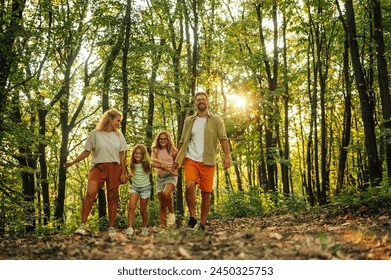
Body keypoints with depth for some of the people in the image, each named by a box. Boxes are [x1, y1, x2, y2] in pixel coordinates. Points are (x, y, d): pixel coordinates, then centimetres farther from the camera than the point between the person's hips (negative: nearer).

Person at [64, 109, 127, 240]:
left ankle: (111, 229, 10)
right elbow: (86, 151, 7)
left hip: (114, 168, 3)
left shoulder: (118, 135, 11)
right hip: (97, 167, -2)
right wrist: (73, 162, -2)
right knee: (90, 193, -24)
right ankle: (82, 226, -24)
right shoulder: (95, 133, 3)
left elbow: (122, 155, 11)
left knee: (112, 199, 2)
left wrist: (123, 173, 5)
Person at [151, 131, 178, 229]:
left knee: (166, 193, -32)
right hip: (160, 177, 3)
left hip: (171, 176, -3)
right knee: (162, 204, 3)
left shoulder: (173, 150, 1)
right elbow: (152, 159, -14)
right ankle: (163, 226, 6)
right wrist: (162, 162, -31)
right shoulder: (155, 150, 5)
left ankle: (171, 212, -8)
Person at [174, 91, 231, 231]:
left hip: (208, 162, -1)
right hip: (191, 160, 1)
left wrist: (227, 156, -18)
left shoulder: (216, 120, 4)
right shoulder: (189, 121, 11)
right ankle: (192, 217, -6)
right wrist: (177, 160, 7)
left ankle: (202, 224, 15)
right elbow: (182, 141, 13)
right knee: (189, 186, -22)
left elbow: (223, 139, -4)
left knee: (206, 193, 2)